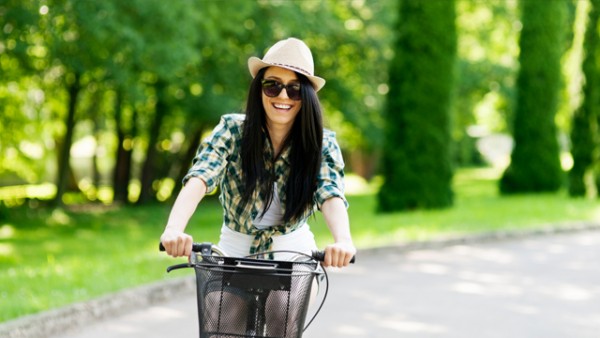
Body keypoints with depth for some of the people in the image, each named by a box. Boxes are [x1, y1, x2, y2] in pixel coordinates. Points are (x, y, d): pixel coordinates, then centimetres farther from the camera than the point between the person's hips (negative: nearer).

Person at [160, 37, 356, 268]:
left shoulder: (322, 144, -11)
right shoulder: (232, 131, -13)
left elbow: (331, 196, -26)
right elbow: (198, 179, -27)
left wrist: (343, 240, -49)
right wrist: (173, 229, -47)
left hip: (293, 252, 0)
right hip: (235, 251, 0)